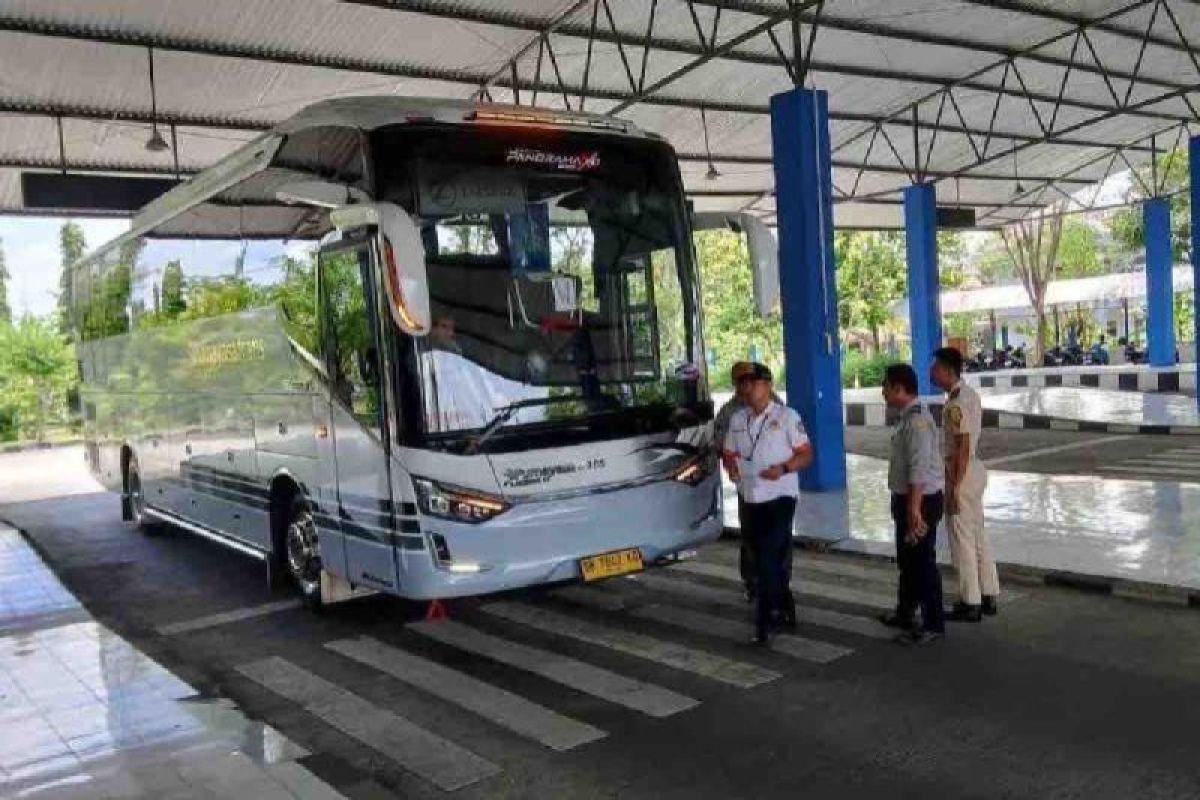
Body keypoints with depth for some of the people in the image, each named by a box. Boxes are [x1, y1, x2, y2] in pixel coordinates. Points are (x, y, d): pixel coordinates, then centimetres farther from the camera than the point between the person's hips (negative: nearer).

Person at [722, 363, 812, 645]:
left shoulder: (787, 416, -5)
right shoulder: (737, 419, 10)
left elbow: (806, 454, -5)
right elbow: (729, 453, 18)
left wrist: (783, 468, -22)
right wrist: (731, 467, -5)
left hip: (779, 496, -6)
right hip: (750, 499, 6)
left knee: (769, 559, -11)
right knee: (768, 558, 15)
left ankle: (763, 622, -8)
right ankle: (785, 608, 32)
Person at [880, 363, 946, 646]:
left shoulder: (917, 420, -22)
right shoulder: (907, 417, 10)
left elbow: (919, 469, -27)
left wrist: (915, 509, -27)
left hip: (920, 500, -10)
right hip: (907, 499, 10)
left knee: (923, 561, 0)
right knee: (906, 559, 22)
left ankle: (933, 625, 11)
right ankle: (905, 612, 39)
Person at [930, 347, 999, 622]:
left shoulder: (956, 404, -21)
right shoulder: (970, 393, 9)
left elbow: (963, 448, -23)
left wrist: (955, 487, -20)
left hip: (963, 473, -10)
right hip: (976, 468, 10)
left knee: (962, 540, 0)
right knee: (978, 535, 16)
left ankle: (970, 604, 8)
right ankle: (988, 595, 24)